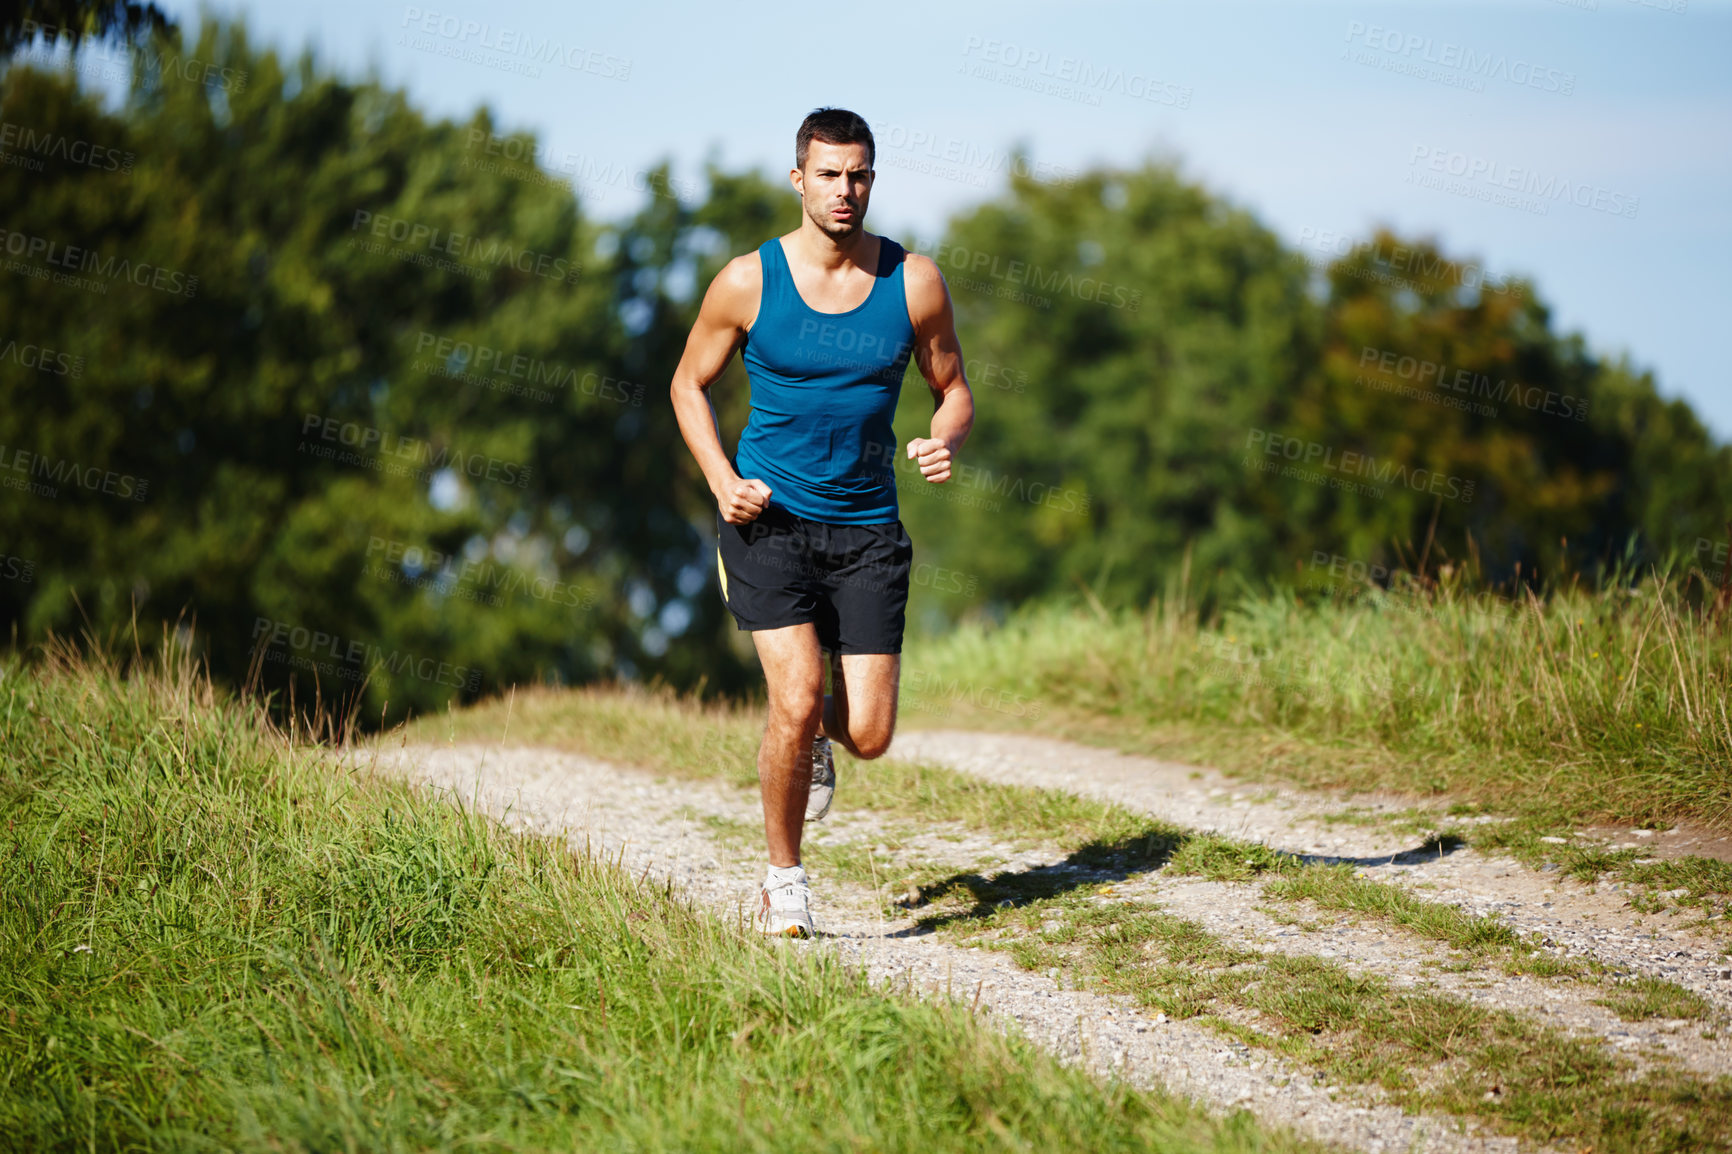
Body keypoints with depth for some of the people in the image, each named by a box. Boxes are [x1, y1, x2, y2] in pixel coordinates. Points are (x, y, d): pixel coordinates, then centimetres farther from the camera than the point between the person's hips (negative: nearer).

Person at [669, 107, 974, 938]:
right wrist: (724, 483, -7)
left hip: (867, 529, 2)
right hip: (767, 519, -2)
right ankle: (783, 882, 4)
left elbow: (953, 389, 11)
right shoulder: (748, 282, -5)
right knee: (796, 698, -18)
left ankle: (816, 733, 37)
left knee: (868, 734, -3)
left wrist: (945, 443, -12)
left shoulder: (914, 283, -1)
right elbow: (690, 384, 8)